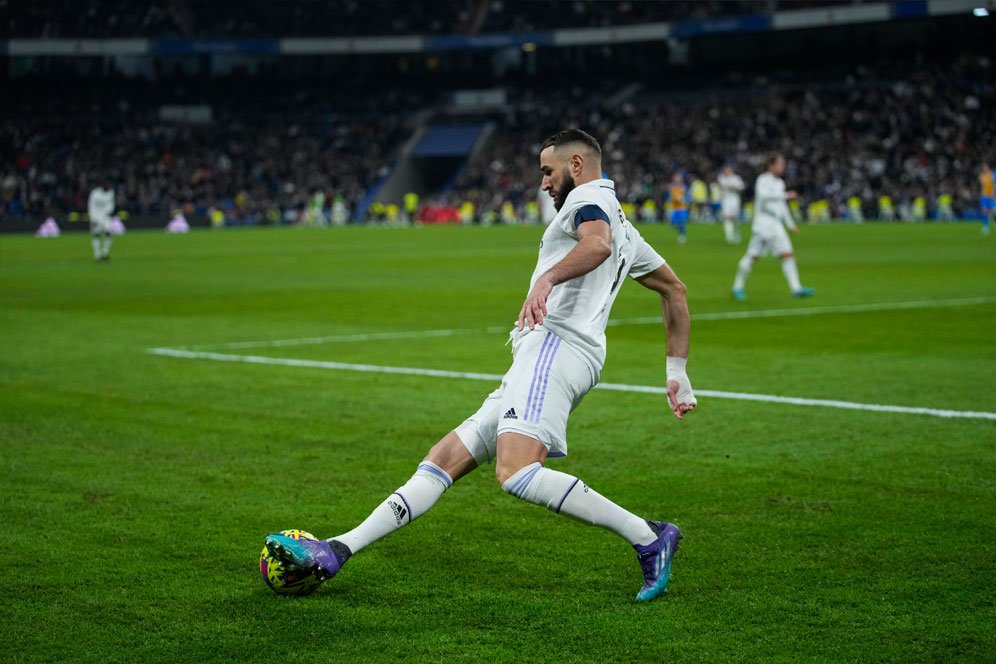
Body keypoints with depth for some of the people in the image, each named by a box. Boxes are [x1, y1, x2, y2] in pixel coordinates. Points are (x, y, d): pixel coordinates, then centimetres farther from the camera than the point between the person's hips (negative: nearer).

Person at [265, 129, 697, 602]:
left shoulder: (588, 197, 2)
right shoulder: (621, 226, 31)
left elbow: (597, 244, -22)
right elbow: (674, 289, 35)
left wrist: (548, 277, -36)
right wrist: (677, 373, 34)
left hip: (554, 343, -11)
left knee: (516, 474, -28)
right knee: (445, 458, 5)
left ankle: (648, 538, -21)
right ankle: (337, 551, 3)